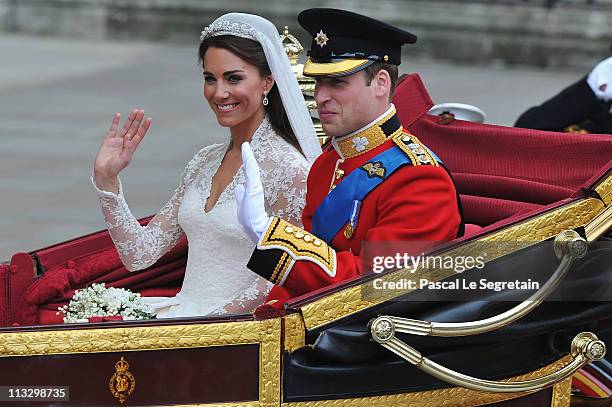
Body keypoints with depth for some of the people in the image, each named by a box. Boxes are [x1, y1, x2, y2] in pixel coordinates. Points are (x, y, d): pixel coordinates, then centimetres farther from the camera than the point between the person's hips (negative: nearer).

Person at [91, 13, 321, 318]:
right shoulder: (204, 162, 12)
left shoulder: (288, 169, -11)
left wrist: (210, 321, -15)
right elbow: (139, 255, 10)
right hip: (183, 311, 7)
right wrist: (106, 180, 1)